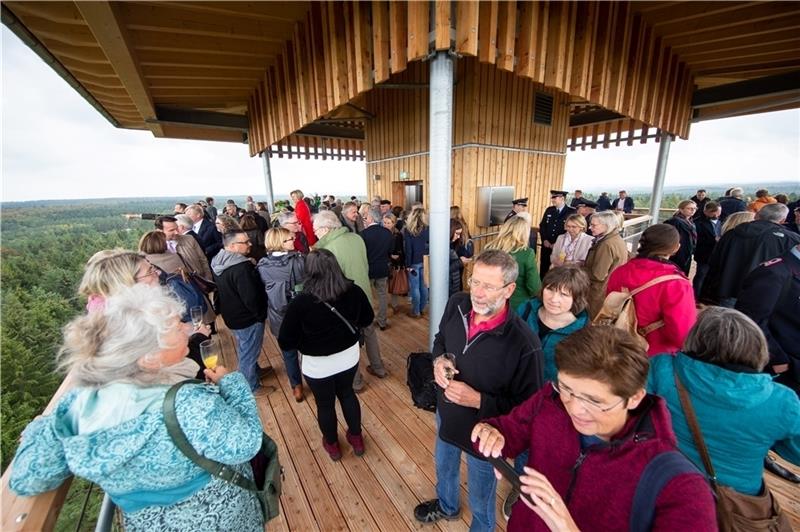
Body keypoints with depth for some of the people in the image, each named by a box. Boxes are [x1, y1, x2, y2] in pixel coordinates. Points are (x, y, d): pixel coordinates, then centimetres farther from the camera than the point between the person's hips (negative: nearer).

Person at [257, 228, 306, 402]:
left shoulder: (262, 266, -11)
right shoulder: (299, 259, -20)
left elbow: (261, 291, 1)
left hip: (279, 316, 2)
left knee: (289, 352, 21)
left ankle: (296, 387, 34)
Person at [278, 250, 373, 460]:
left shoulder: (302, 302, -27)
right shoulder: (354, 291, -18)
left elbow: (285, 343, -18)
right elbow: (367, 319, 0)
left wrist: (308, 337, 0)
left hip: (317, 365, -3)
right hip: (349, 357, 3)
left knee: (325, 404, 23)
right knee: (347, 393, 29)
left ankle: (332, 445, 48)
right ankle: (356, 438, 47)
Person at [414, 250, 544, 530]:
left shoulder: (524, 345, -34)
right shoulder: (457, 304, -18)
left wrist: (478, 400, -32)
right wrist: (438, 360, -17)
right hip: (446, 414, 6)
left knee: (480, 501, 25)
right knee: (444, 467, 36)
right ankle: (446, 505, 70)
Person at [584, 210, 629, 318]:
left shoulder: (607, 244, -23)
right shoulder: (617, 240, 8)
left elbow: (597, 275, -24)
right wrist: (583, 264, 4)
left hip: (601, 294, -9)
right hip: (612, 290, 9)